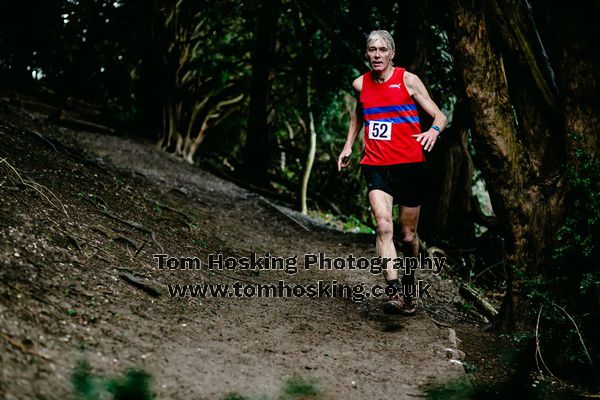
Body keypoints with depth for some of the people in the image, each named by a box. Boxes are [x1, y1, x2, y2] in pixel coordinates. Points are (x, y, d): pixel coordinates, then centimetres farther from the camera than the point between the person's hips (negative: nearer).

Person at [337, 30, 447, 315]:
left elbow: (440, 116, -1)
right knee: (383, 227, -21)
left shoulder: (408, 80, -2)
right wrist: (348, 145, 20)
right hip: (375, 166, 1)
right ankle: (396, 293, -27)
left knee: (409, 235, 9)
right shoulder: (360, 84, 8)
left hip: (409, 165, -1)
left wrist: (433, 130, -24)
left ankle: (409, 284, 36)